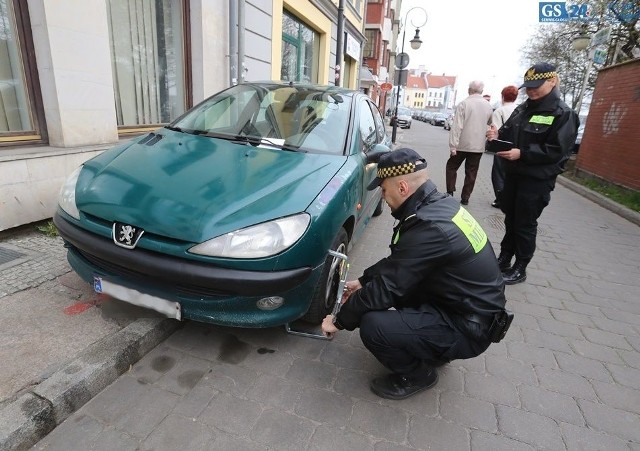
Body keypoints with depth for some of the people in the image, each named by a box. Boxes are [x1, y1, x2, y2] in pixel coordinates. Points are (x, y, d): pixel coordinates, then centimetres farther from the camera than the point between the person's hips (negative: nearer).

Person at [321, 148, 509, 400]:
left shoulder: (429, 228, -31)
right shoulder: (440, 204, -1)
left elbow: (385, 288, -24)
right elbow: (396, 262, 12)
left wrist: (339, 320, -10)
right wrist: (363, 281, 10)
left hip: (468, 329, -9)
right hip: (470, 306, 9)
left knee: (372, 325, -23)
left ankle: (417, 375, 8)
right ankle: (433, 350, 22)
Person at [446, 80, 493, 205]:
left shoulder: (464, 104, -11)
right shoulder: (488, 105, 3)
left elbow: (457, 126, -16)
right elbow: (489, 123, 15)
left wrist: (453, 145, -16)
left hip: (462, 144, -4)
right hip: (478, 146, 4)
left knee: (451, 167, 12)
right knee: (471, 173, 10)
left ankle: (450, 193, 7)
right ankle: (465, 198, 13)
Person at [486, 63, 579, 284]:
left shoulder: (563, 114, -11)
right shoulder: (522, 108, 10)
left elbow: (556, 150, -17)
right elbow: (508, 133, 15)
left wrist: (522, 153, -26)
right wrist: (497, 135, -9)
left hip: (537, 180, -6)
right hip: (513, 173, 7)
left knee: (525, 224, 2)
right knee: (510, 218, 15)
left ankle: (520, 269, 16)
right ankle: (504, 259, 29)